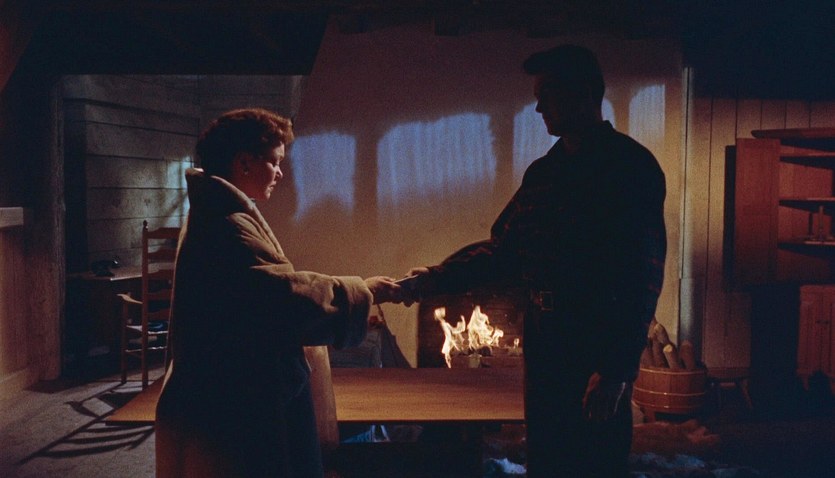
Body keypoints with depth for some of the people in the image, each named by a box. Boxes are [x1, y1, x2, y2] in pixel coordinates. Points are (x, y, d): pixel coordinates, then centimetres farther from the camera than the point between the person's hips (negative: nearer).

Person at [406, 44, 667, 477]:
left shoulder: (630, 166, -9)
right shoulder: (543, 172, 14)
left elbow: (642, 276, -16)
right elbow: (502, 250, 15)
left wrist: (616, 369, -20)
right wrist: (436, 279, 5)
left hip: (597, 359, -7)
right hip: (543, 352, 7)